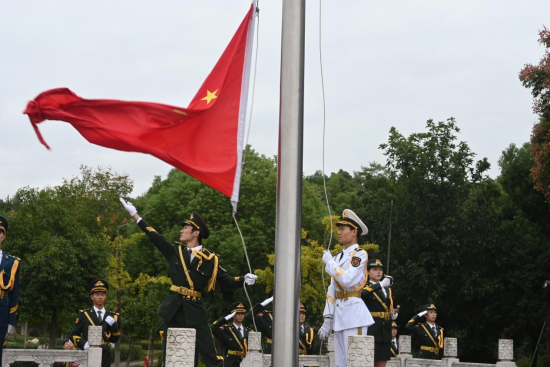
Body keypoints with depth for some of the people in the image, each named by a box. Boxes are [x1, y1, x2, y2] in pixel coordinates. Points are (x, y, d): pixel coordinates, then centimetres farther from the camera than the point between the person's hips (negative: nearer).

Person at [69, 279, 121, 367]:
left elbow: (115, 339, 12)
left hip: (105, 356, 3)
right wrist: (84, 344, -13)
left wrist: (114, 325, -6)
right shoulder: (84, 314, 7)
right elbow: (73, 335, 6)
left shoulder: (113, 316, 14)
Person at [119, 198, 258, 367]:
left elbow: (226, 281, 0)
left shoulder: (210, 259, -1)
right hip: (174, 310, 3)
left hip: (194, 310, -3)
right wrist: (134, 214, 15)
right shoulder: (175, 251, 8)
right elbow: (155, 236, 12)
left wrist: (244, 279, -19)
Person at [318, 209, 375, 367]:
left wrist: (329, 262, -7)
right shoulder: (338, 257, 17)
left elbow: (347, 280, -20)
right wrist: (328, 319, 12)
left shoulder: (360, 254, -5)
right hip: (339, 314, 8)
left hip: (354, 312, -8)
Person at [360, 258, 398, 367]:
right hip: (370, 330, -6)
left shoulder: (387, 289, 19)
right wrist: (380, 285, -31)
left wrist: (393, 315, 4)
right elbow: (362, 294, -25)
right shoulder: (364, 287, 0)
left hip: (385, 331, 6)